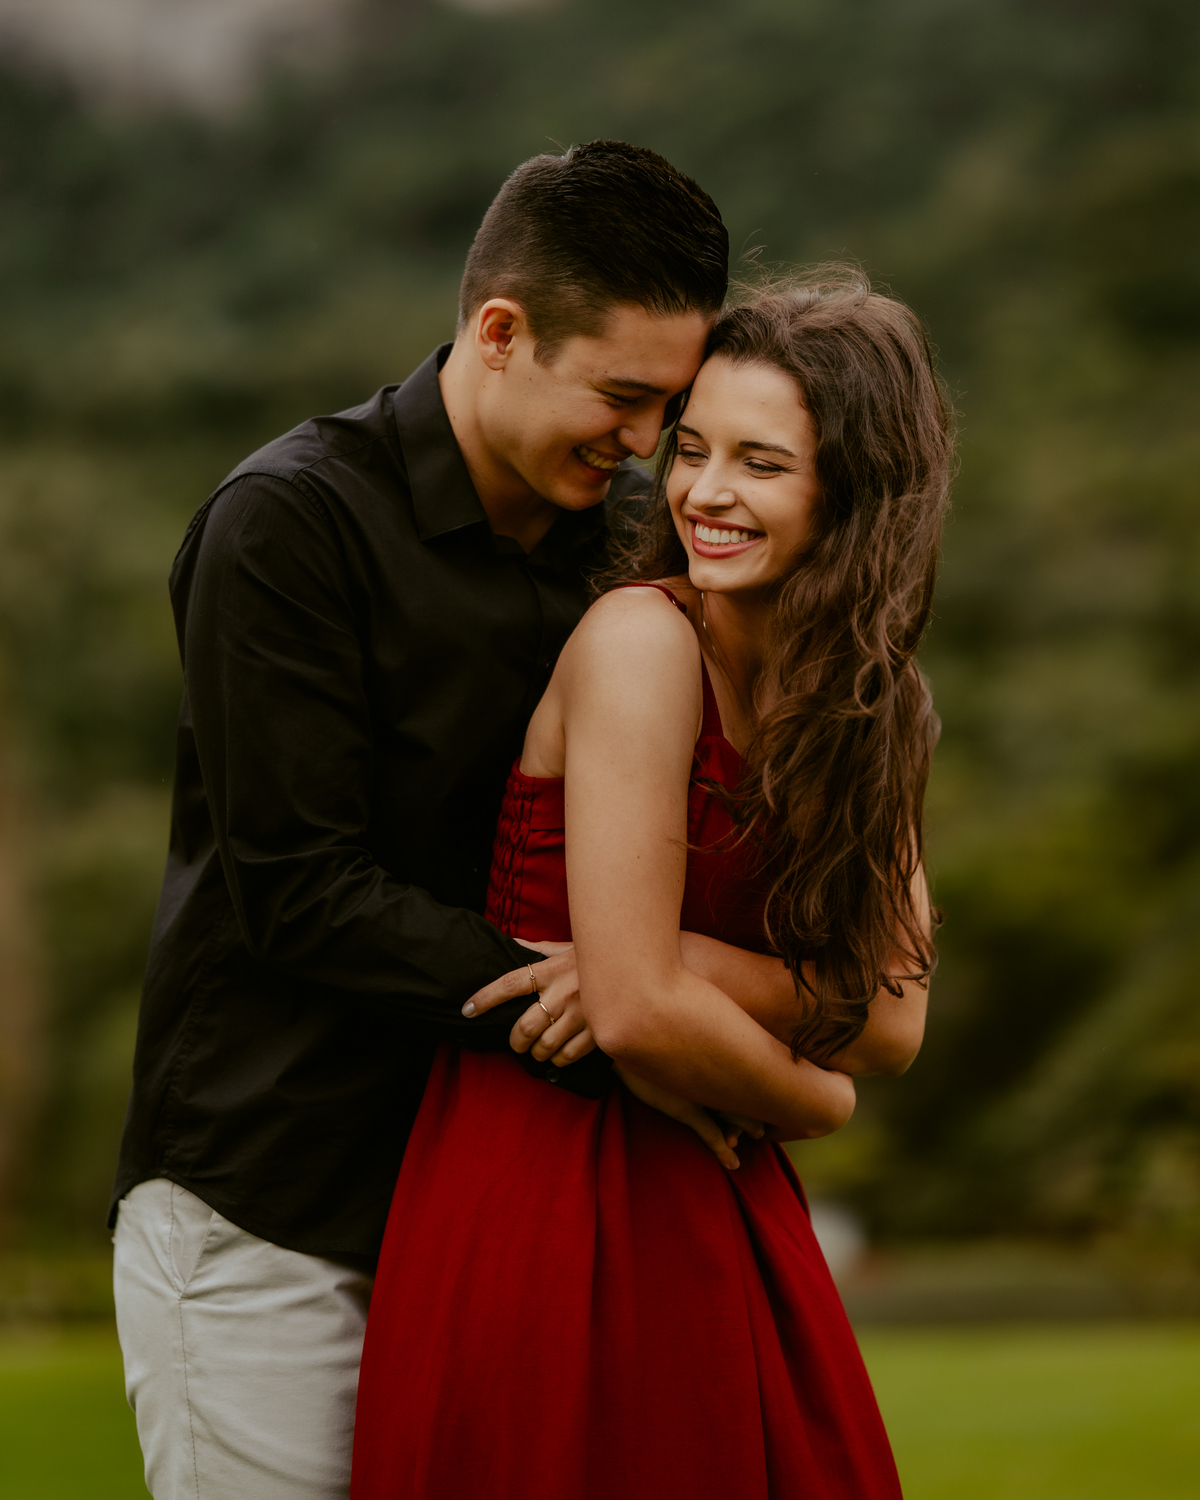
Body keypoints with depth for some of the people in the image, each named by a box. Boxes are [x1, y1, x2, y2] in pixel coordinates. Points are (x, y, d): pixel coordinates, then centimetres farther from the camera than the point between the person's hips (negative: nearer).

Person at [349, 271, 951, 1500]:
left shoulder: (872, 703, 8)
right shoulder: (643, 639, -15)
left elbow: (890, 1021, -2)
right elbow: (638, 1016, -19)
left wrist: (672, 962, -18)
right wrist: (814, 1098, -1)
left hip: (710, 1216, 7)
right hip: (543, 1208, -7)